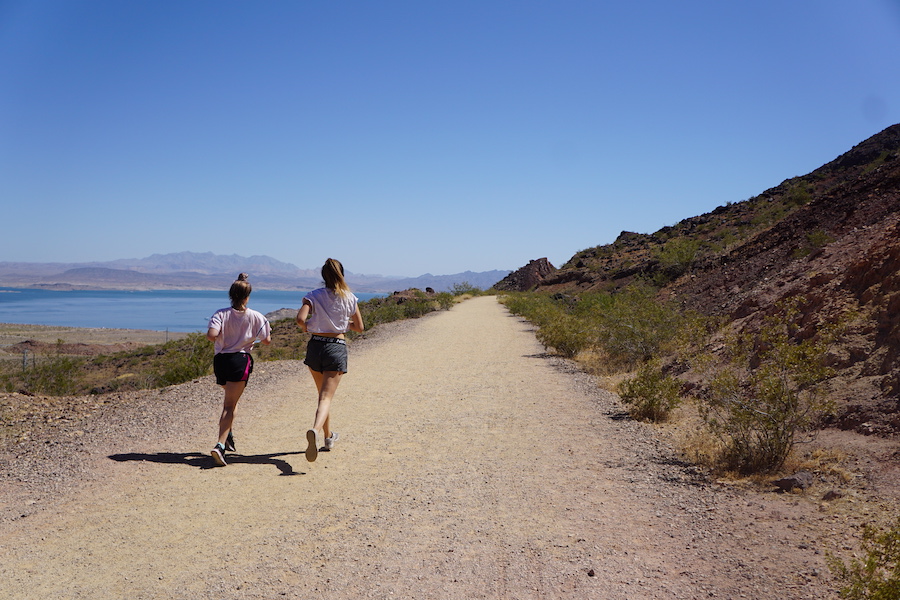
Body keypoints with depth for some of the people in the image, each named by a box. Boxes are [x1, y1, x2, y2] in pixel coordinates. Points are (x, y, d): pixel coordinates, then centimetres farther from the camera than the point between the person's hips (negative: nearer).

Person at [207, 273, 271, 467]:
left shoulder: (221, 314, -1)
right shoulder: (255, 317, 0)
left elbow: (211, 335, -17)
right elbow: (267, 340, 9)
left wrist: (210, 335, 6)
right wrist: (269, 332, 29)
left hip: (220, 360, 3)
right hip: (241, 360, -3)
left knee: (231, 399, 29)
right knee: (230, 405, -7)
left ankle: (228, 434, 27)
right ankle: (220, 445, -23)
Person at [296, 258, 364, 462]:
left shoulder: (314, 296, -1)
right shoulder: (350, 298, 2)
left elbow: (301, 319, -16)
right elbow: (359, 327, 7)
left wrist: (308, 328, 6)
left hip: (315, 346, 2)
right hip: (337, 347, -2)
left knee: (323, 394, 21)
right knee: (327, 397, -6)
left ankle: (328, 436, 34)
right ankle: (315, 430, -33)